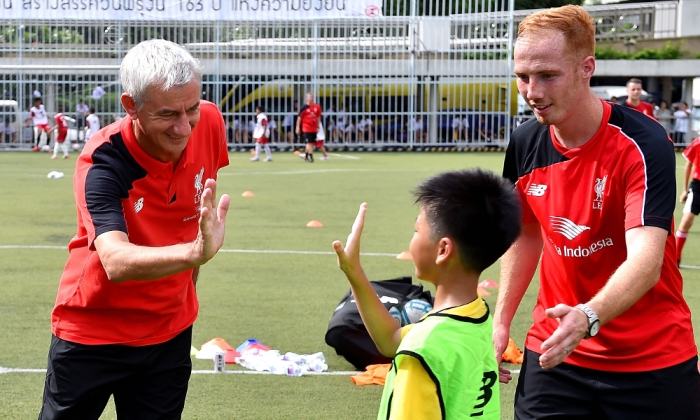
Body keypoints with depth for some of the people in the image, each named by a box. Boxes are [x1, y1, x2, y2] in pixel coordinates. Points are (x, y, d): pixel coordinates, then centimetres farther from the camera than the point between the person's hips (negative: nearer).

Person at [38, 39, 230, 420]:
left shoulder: (209, 124, -14)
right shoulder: (103, 162, -27)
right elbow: (116, 262, -42)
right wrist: (195, 252, -59)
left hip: (171, 331, 4)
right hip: (91, 333, -4)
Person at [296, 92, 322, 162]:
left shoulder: (317, 107, 4)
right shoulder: (304, 107, -7)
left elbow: (318, 117, 14)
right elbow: (299, 117, -3)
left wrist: (318, 127, 11)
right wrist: (298, 127, -5)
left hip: (314, 128, 5)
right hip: (306, 128, -5)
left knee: (312, 143, 10)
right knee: (309, 143, -11)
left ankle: (306, 156, 26)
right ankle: (311, 157, -9)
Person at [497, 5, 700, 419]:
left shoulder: (644, 144, -20)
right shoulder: (524, 144, -2)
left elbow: (646, 261, -32)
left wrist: (588, 317, -49)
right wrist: (502, 319, 10)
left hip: (653, 362, -4)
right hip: (553, 353, 4)